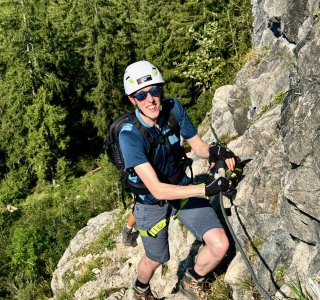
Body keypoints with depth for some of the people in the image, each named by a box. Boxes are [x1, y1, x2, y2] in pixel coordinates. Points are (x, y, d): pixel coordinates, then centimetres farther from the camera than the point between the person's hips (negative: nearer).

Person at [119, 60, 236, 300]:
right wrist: (205, 189, -38)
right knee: (156, 259, 18)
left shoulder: (174, 108, -17)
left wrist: (214, 151, -27)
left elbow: (198, 145, -4)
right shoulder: (130, 135, -32)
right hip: (152, 202, -3)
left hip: (182, 186, 4)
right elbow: (157, 190, -34)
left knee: (220, 245, -10)